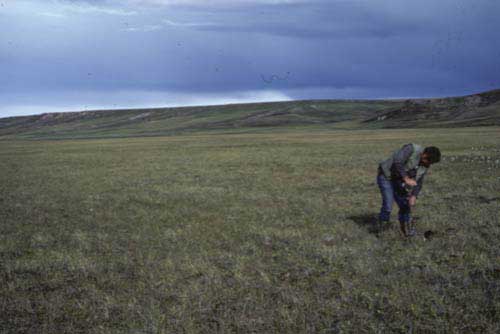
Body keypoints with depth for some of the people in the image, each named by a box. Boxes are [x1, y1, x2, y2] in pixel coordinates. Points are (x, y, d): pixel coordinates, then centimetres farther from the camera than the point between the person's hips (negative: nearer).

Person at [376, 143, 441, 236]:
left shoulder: (424, 165, -2)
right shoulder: (411, 149, -25)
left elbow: (418, 182, 0)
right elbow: (397, 163, -34)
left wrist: (413, 196, -13)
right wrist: (406, 179, -36)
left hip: (398, 180, 7)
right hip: (386, 176, -7)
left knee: (405, 205, 4)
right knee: (388, 205, -15)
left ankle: (406, 228, 20)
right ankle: (382, 229, 3)